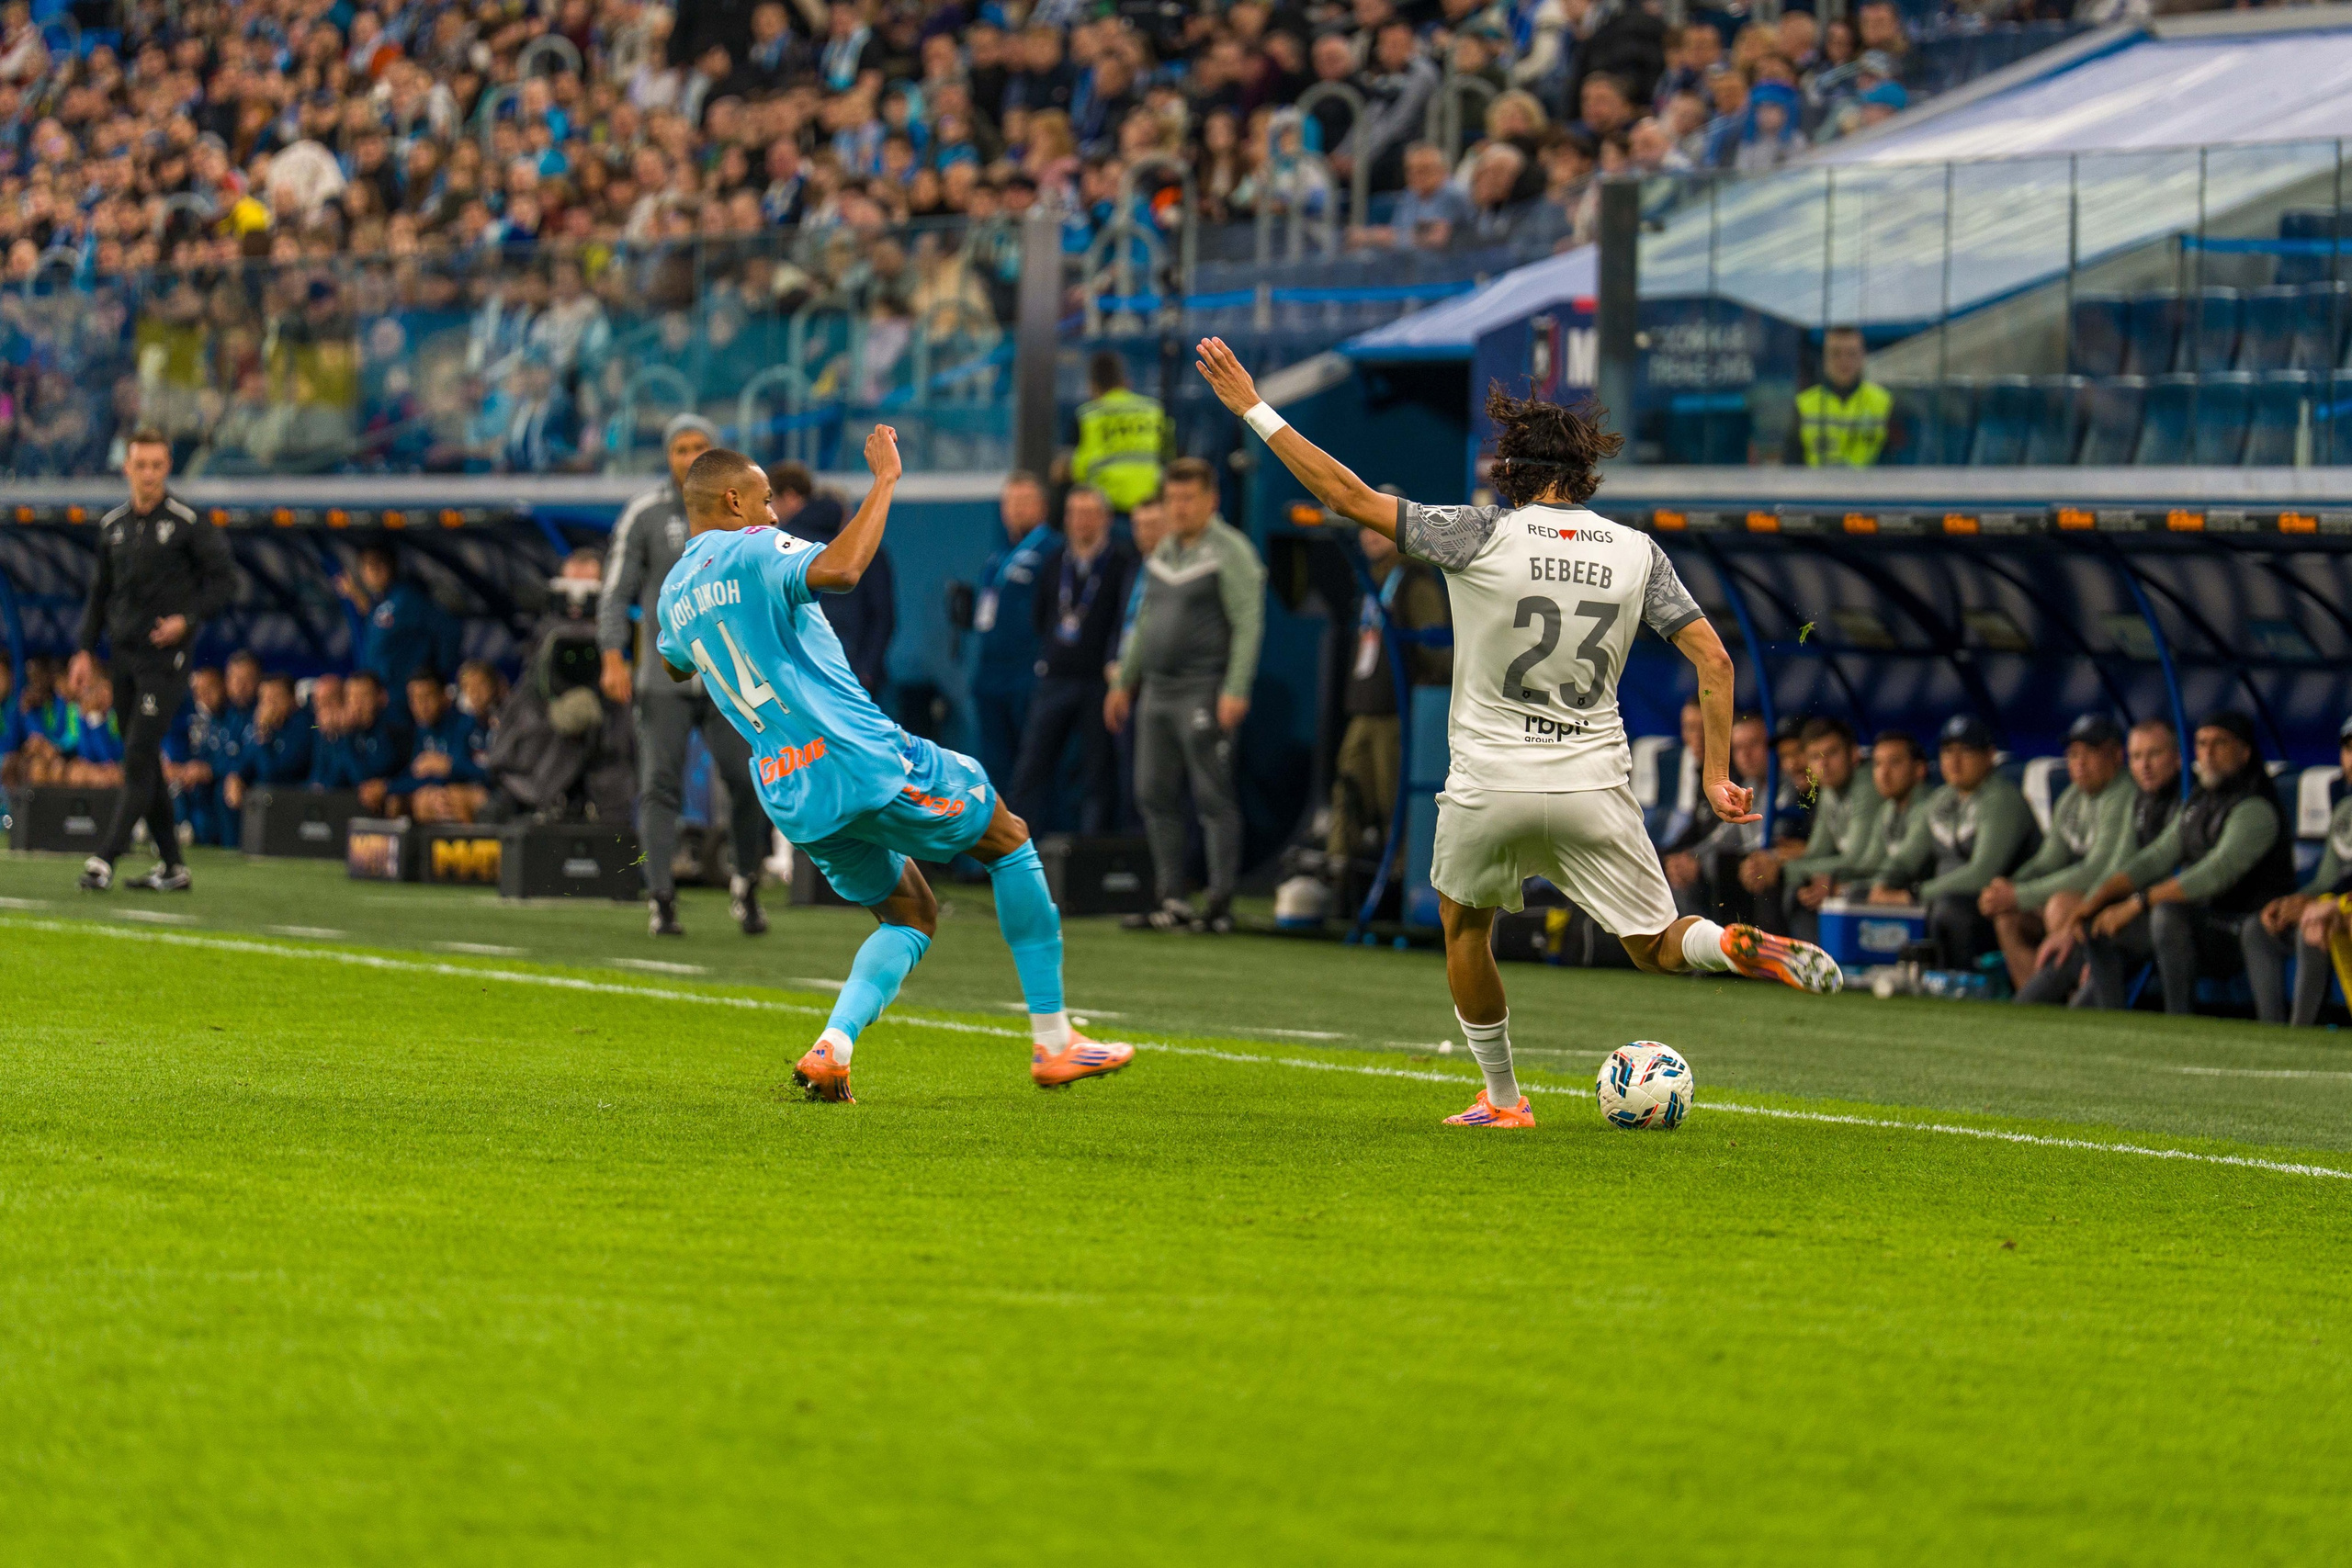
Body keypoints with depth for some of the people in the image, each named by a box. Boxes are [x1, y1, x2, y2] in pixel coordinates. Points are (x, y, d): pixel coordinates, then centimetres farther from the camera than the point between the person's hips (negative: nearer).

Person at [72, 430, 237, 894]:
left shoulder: (187, 522, -7)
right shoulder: (113, 525, 10)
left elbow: (224, 579, -3)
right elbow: (101, 592, 18)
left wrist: (187, 618, -16)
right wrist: (85, 651, 11)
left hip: (166, 656, -6)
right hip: (124, 655, 6)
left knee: (139, 757, -12)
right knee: (141, 762, 7)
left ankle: (106, 858, -15)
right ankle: (171, 866, 13)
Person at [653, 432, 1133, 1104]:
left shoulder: (673, 593, 14)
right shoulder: (753, 551, -10)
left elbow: (677, 665, 36)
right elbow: (840, 569, -30)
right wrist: (884, 481, -19)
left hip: (793, 797, 7)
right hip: (863, 759, -7)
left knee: (910, 917, 20)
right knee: (1009, 840, 14)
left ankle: (831, 1048, -7)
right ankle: (1053, 1042, 13)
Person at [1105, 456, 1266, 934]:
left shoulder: (1230, 552, -8)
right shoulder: (1164, 552, 17)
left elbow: (1249, 625, -14)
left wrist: (1236, 691, -21)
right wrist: (1123, 682, 24)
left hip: (1203, 693, -8)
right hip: (1157, 691, 8)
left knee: (1214, 798, -7)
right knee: (1155, 796, 9)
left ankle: (1221, 903, -5)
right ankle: (1170, 899, 15)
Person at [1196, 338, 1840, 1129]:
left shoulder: (1483, 537, -11)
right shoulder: (1636, 553, -1)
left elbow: (1351, 498, -11)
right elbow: (1714, 660, -2)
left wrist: (1255, 411, -4)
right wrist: (1717, 774, 5)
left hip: (1490, 785, -2)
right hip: (1594, 788, 2)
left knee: (1463, 924, 25)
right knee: (1658, 947, 8)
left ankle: (1501, 1096, 27)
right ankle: (1745, 946, -25)